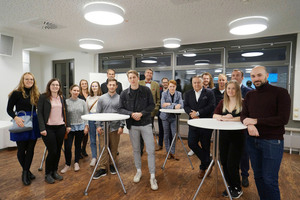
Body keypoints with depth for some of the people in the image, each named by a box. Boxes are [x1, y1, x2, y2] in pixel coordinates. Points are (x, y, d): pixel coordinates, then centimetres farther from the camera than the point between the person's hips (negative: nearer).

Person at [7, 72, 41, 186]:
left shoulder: (36, 94, 6)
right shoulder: (16, 93, -5)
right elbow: (9, 109, -5)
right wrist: (15, 117, -22)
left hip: (33, 124, 3)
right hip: (20, 125, -3)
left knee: (30, 149, 6)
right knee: (21, 149, 8)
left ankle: (25, 172, 21)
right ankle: (26, 171, 29)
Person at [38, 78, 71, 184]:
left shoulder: (62, 98, 10)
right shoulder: (43, 97, -3)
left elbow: (65, 112, 13)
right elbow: (40, 113, -7)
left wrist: (68, 125, 7)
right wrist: (42, 128, -14)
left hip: (60, 127, 5)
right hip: (48, 128, -4)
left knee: (58, 151, 9)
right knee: (52, 151, -4)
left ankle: (54, 171, 26)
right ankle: (48, 174, 16)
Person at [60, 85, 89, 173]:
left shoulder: (82, 102, 3)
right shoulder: (66, 102, -2)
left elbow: (86, 114, 4)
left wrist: (86, 126, -1)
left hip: (80, 127, 2)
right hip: (70, 127, -1)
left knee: (78, 145, 12)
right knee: (67, 146, -4)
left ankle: (76, 163, 28)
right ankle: (67, 164, 16)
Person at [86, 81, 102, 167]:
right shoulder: (88, 98, 12)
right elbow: (86, 111, 13)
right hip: (91, 119, 4)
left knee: (101, 139, 1)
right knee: (92, 140, 9)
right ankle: (94, 157, 21)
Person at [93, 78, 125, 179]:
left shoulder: (120, 98, 1)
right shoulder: (102, 98, 5)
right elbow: (98, 113, 6)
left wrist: (121, 126, -7)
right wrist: (98, 125, -1)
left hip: (115, 128, 0)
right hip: (104, 127, 0)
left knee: (114, 148, 10)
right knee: (104, 148, 1)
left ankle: (112, 165, 27)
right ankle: (103, 168, 10)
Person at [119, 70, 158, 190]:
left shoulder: (146, 90, -4)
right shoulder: (124, 94, -1)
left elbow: (152, 105, -4)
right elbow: (121, 109, -1)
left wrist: (141, 113, -17)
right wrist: (132, 114, -18)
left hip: (146, 124, -1)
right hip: (132, 125, 2)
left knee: (150, 150, -1)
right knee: (136, 150, 15)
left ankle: (152, 177, 13)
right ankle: (139, 171, 35)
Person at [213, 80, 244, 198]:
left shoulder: (242, 103, -7)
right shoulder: (223, 102, 8)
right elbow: (214, 115, 1)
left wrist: (229, 119, -17)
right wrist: (223, 117, -18)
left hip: (237, 136, -5)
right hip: (224, 135, 5)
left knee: (232, 164, -2)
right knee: (224, 162, 10)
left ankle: (238, 189, 23)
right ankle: (230, 186, 31)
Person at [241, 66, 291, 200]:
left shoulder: (280, 93, -6)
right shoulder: (250, 95, 10)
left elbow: (283, 119, -13)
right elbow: (243, 115, 5)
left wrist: (256, 121, -13)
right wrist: (249, 124, -17)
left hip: (272, 142, -5)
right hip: (252, 140, 5)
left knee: (270, 180, 1)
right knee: (258, 176, 14)